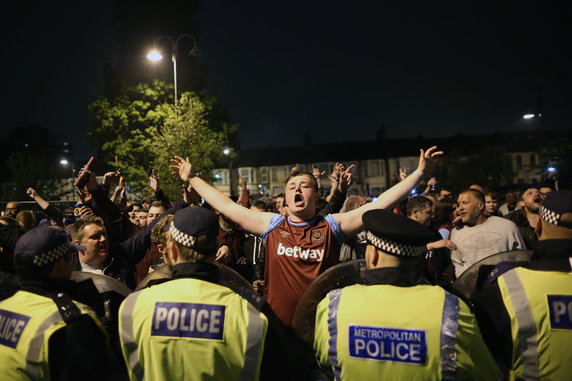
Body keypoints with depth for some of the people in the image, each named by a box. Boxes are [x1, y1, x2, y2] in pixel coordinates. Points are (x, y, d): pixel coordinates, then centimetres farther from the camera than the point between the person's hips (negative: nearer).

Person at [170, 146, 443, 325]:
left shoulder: (333, 225, -3)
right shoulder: (270, 224, 1)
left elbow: (379, 204, -7)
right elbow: (226, 207, 4)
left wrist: (419, 173, -10)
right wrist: (192, 179, 8)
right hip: (277, 325, 1)